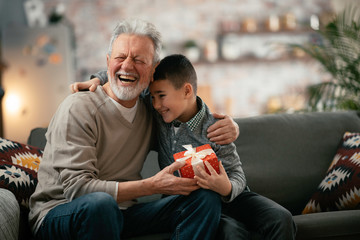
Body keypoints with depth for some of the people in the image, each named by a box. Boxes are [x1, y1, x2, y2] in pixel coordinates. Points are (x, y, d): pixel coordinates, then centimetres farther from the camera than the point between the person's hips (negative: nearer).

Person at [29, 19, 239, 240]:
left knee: (206, 197, -10)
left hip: (120, 214, 6)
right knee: (100, 203, -41)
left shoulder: (151, 112, 7)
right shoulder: (79, 108, -12)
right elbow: (77, 188, -21)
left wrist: (224, 126, 1)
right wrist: (154, 185, -25)